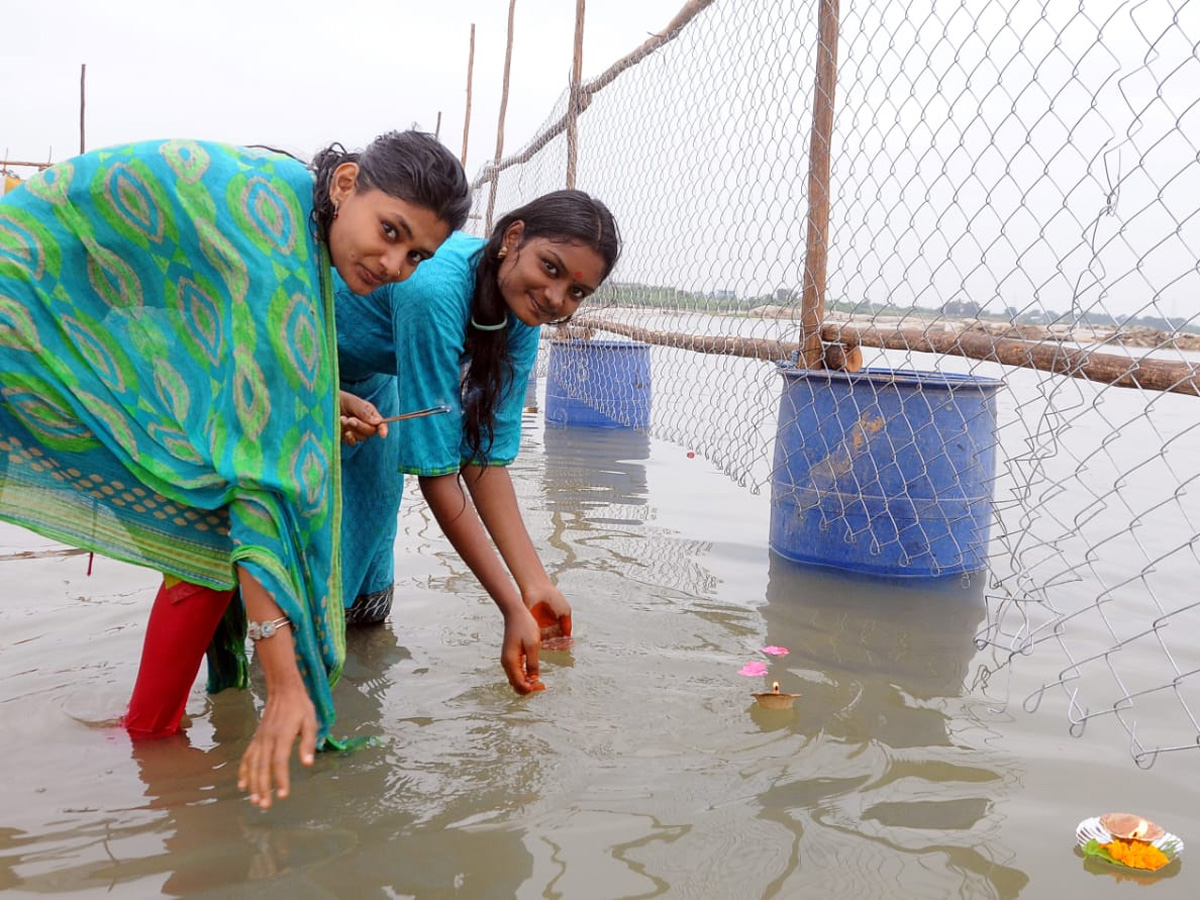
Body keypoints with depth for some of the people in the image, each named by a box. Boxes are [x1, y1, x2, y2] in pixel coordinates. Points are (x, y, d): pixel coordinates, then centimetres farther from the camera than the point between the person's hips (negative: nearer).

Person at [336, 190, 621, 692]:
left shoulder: (519, 313, -19)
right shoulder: (436, 290, -43)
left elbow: (486, 452, -19)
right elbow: (434, 469, -40)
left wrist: (536, 585, -24)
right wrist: (514, 607, -36)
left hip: (365, 372, 7)